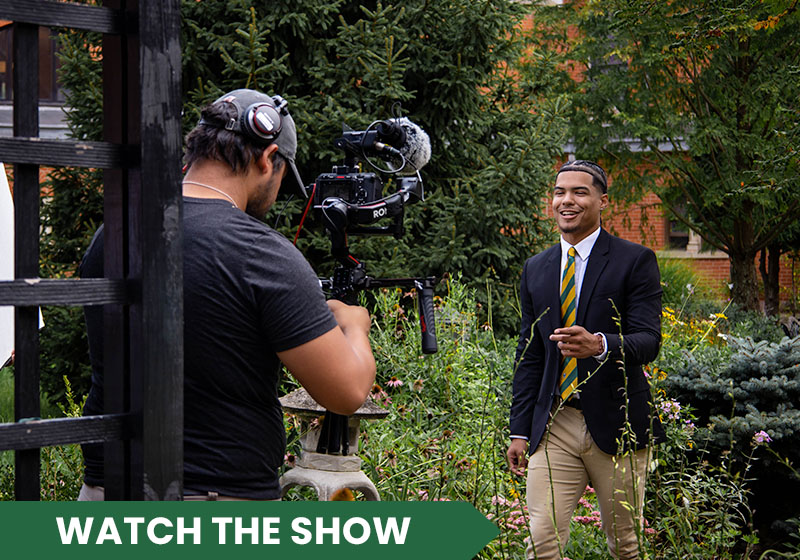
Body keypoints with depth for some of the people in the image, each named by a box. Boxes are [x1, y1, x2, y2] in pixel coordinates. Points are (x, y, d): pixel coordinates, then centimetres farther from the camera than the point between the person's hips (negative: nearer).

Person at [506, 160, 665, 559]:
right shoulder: (536, 269, 13)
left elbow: (648, 341, -11)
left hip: (615, 424, -3)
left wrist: (599, 345, -33)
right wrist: (519, 430, 11)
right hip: (553, 427, 3)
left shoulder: (635, 261, -2)